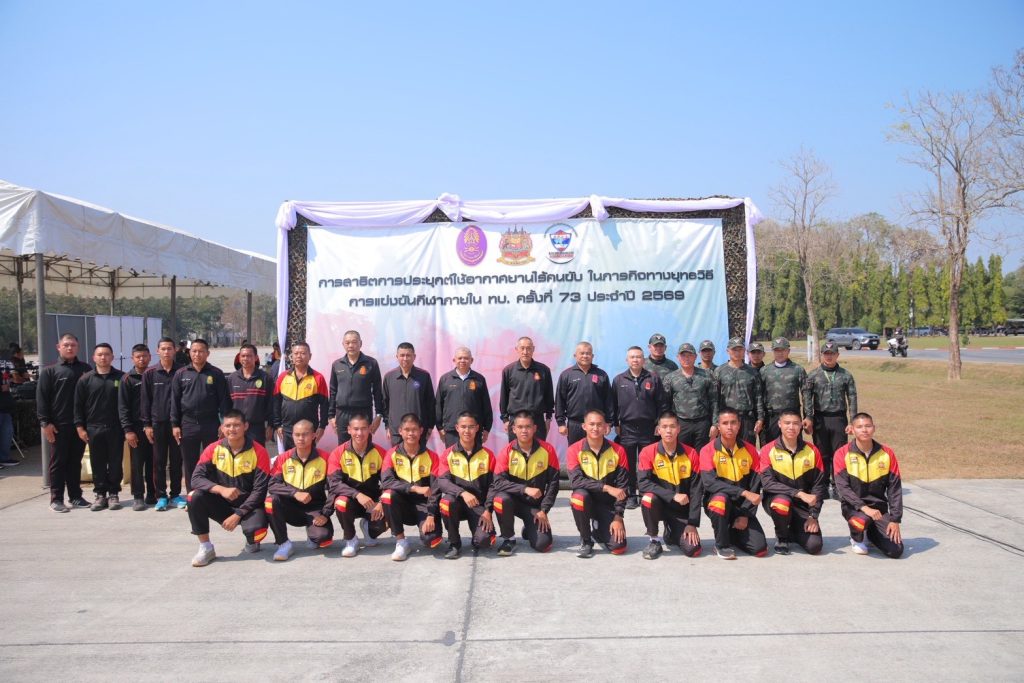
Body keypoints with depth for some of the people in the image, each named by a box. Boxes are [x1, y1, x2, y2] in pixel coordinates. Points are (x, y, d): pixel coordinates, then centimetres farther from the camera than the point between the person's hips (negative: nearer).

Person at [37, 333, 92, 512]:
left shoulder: (85, 369, 9)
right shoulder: (50, 371, 1)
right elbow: (41, 398, -3)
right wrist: (45, 423, -10)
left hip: (80, 424, 3)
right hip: (59, 425, -3)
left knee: (75, 462, 10)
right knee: (58, 462, 2)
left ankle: (75, 496, 17)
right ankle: (56, 499, 8)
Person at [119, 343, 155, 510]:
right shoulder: (128, 379, 2)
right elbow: (123, 407, -2)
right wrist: (128, 430, -10)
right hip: (137, 427, -2)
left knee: (153, 463, 6)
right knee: (137, 464, 1)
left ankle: (152, 495, 15)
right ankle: (138, 497, 6)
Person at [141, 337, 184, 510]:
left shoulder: (181, 372, 1)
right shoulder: (150, 374, 2)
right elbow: (145, 400, 3)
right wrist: (146, 424, -1)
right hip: (157, 423, 0)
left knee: (177, 461, 6)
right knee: (159, 462, 5)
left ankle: (175, 495, 17)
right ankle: (161, 496, 13)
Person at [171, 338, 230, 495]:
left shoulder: (216, 374, 1)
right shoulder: (181, 374, 6)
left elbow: (224, 400, -1)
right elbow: (174, 401, 6)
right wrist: (175, 424, 1)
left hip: (211, 424, -2)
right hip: (188, 425, 2)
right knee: (190, 464, 8)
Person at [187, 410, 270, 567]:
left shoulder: (258, 452, -12)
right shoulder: (213, 449, -5)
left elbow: (260, 490, -14)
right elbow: (196, 478, -14)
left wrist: (238, 514, -21)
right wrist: (221, 489, -31)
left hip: (248, 506, -3)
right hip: (222, 504, 3)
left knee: (257, 530, -34)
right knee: (195, 496, -25)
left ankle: (251, 540, 8)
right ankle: (206, 548, -11)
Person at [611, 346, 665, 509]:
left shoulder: (654, 379, 4)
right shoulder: (619, 380, 6)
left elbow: (661, 404, 4)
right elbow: (614, 404, 8)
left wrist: (659, 424, -1)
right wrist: (616, 424, 5)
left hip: (648, 429, -1)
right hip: (627, 429, 1)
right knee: (628, 465, 5)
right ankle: (630, 496, 13)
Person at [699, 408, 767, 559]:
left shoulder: (750, 450, 1)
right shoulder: (708, 451, -10)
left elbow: (755, 486, 0)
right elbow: (709, 483, -23)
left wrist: (745, 515, -10)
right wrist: (743, 492, -29)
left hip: (742, 506, 3)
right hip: (717, 501, -3)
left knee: (760, 549, -14)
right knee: (721, 498, -38)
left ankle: (733, 533, 20)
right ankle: (721, 544, -13)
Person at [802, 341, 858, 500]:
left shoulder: (845, 375, 5)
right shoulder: (813, 375, 3)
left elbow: (852, 399, 2)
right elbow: (807, 397, -4)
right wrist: (808, 418, -15)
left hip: (839, 419, 0)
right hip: (820, 419, 0)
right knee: (822, 455, 6)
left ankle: (837, 487, 10)